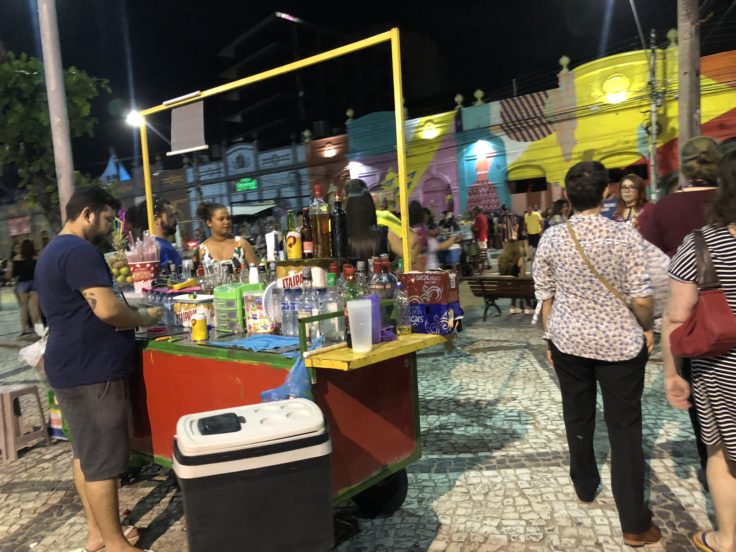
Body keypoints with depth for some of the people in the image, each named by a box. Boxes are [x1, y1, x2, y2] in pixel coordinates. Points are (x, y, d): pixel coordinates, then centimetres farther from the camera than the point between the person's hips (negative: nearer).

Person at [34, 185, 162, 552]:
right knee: (102, 460, -2)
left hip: (73, 366, 11)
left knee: (85, 453, 16)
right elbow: (107, 309, -26)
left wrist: (133, 316, 15)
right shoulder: (79, 250, -18)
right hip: (89, 370, -11)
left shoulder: (54, 250, 17)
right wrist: (146, 318, -8)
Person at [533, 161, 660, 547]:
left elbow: (545, 295, 1)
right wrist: (646, 329, 6)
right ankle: (634, 523, 16)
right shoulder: (624, 235, -14)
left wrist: (550, 337, 13)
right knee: (624, 424, 7)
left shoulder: (551, 238, -5)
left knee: (577, 415, 20)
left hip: (568, 341, 3)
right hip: (620, 342, -2)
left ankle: (584, 486, 40)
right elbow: (641, 297, -13)